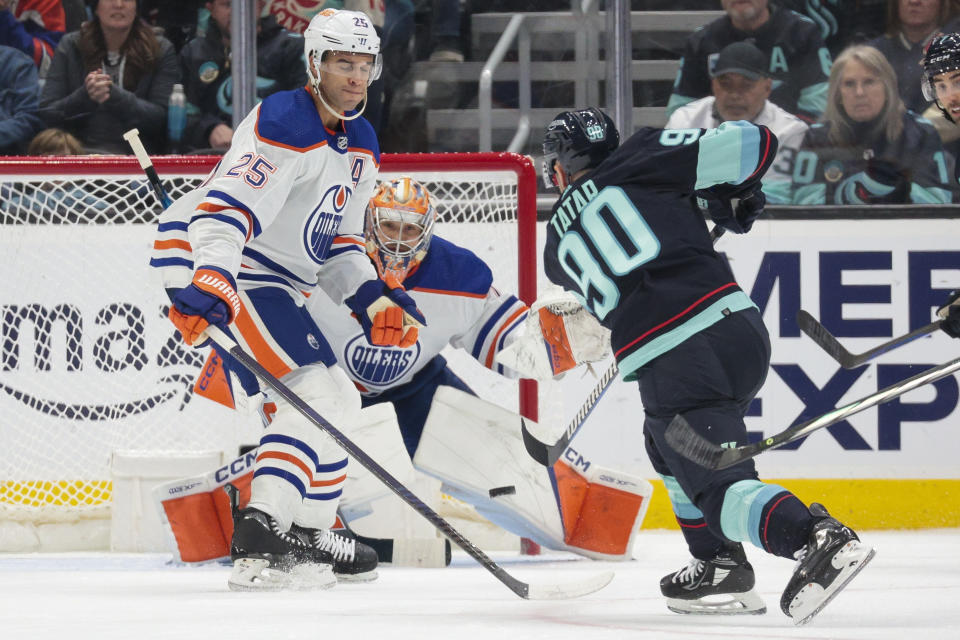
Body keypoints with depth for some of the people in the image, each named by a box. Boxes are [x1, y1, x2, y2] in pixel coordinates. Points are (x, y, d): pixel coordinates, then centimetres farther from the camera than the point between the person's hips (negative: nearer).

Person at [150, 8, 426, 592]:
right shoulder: (286, 125, -18)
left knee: (336, 401, 17)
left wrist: (373, 298, 2)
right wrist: (209, 283, -43)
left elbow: (338, 245, 19)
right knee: (317, 386, -21)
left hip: (274, 276, 11)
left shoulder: (360, 146, 13)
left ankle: (310, 534, 26)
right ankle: (262, 538, -29)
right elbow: (227, 207, -30)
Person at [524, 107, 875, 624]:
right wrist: (728, 195, 24)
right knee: (667, 441, 28)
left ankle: (815, 538, -32)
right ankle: (719, 567, 23)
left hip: (668, 366, -3)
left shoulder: (558, 245, 19)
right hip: (738, 326, 3)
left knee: (721, 486, -3)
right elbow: (750, 145, 4)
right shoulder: (640, 159, 12)